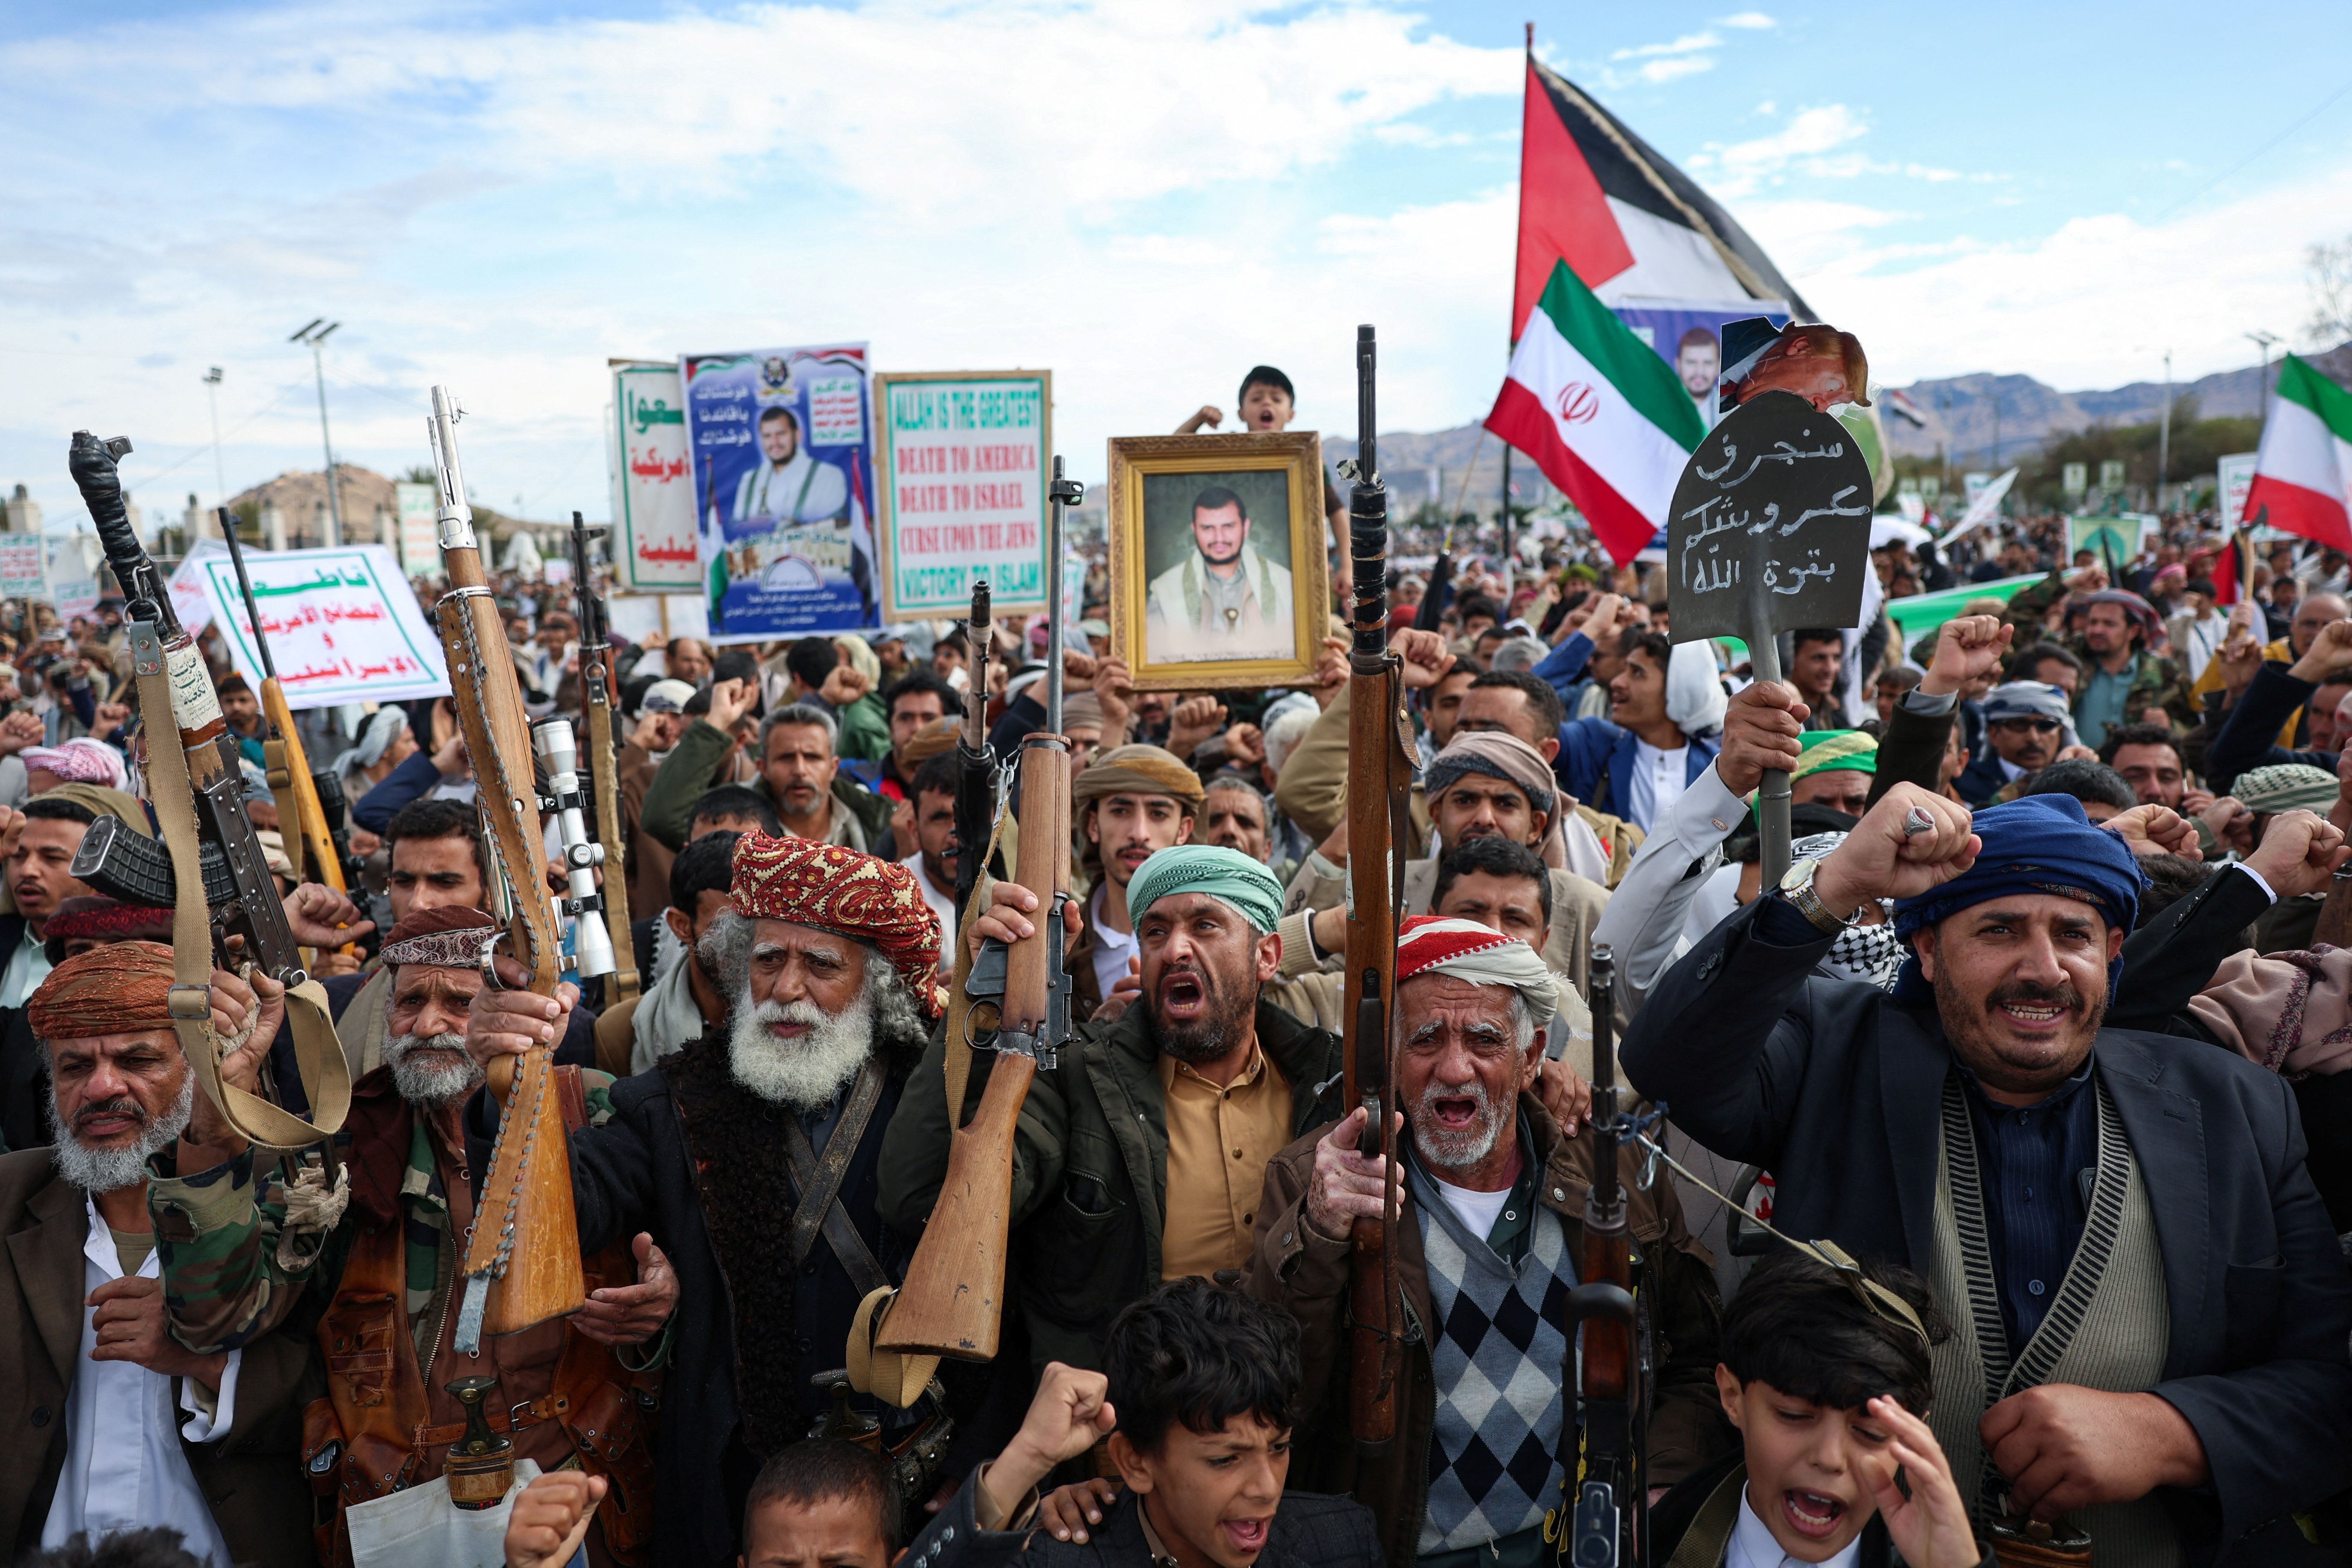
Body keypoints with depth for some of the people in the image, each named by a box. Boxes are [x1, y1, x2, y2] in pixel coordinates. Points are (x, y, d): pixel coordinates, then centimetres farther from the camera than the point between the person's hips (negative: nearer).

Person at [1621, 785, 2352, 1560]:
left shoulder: (2236, 1111, 5)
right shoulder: (1838, 1054, -1)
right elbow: (1671, 1064, -18)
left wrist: (2167, 1433, -13)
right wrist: (1833, 886, -23)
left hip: (2147, 1551, 3)